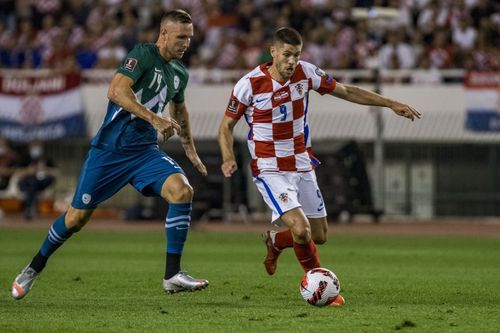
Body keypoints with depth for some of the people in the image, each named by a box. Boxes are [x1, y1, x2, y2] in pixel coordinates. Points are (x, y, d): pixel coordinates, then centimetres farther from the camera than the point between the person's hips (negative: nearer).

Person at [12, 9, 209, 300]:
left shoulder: (180, 73, 10)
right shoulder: (143, 54, -13)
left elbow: (180, 109, 32)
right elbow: (116, 91, -28)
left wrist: (190, 149, 37)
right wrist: (154, 118, -34)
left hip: (145, 150, 5)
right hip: (110, 149, -5)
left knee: (183, 191, -21)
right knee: (77, 217, 1)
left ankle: (173, 275, -18)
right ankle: (34, 268, 27)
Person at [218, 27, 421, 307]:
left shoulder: (306, 73, -6)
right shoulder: (250, 84, -16)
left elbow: (346, 92, 6)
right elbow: (227, 125, -3)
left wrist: (390, 103, 1)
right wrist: (228, 158, -21)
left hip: (302, 166, 5)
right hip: (270, 170, -5)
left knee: (319, 236, 8)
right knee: (301, 228, -23)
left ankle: (275, 242, 40)